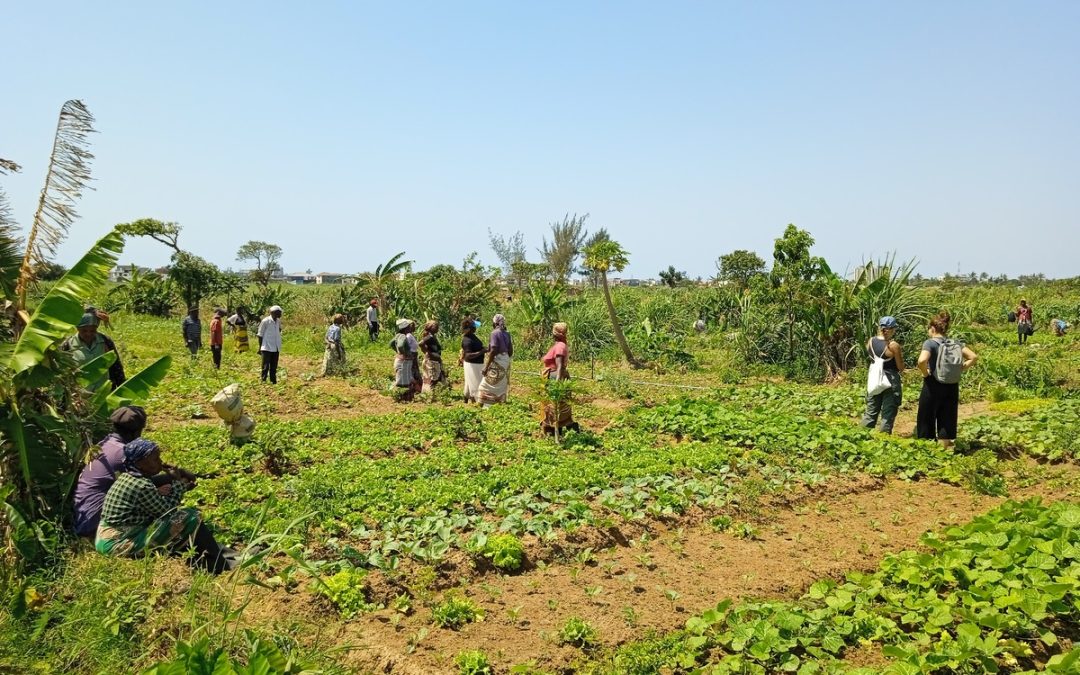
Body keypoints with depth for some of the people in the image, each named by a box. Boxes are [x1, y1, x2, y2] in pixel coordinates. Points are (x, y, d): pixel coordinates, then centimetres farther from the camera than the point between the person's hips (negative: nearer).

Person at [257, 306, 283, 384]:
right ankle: (263, 381, 1)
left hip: (276, 348, 6)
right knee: (266, 367, -4)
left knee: (274, 368, 10)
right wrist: (260, 347, -3)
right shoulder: (265, 321, -9)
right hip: (267, 348, -6)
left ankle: (273, 382, 15)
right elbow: (260, 335, -4)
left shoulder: (278, 321, 7)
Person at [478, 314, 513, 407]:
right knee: (501, 385, 14)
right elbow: (510, 350, 12)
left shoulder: (495, 333, -15)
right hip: (505, 361, 8)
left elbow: (493, 351, -20)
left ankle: (488, 405, -6)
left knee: (490, 385, -3)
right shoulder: (506, 333, 8)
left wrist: (486, 366, -17)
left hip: (497, 361, -8)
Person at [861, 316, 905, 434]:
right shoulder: (894, 346, -16)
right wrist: (900, 355, 6)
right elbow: (901, 368, -9)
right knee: (888, 414, 5)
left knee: (871, 411, 14)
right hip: (891, 381, -5)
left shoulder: (871, 342, -1)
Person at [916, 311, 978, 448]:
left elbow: (922, 361, -30)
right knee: (947, 419, 13)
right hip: (952, 386, 5)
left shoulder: (930, 343, -12)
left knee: (927, 418, 6)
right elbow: (974, 357, 2)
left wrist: (925, 373, -13)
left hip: (933, 386, -5)